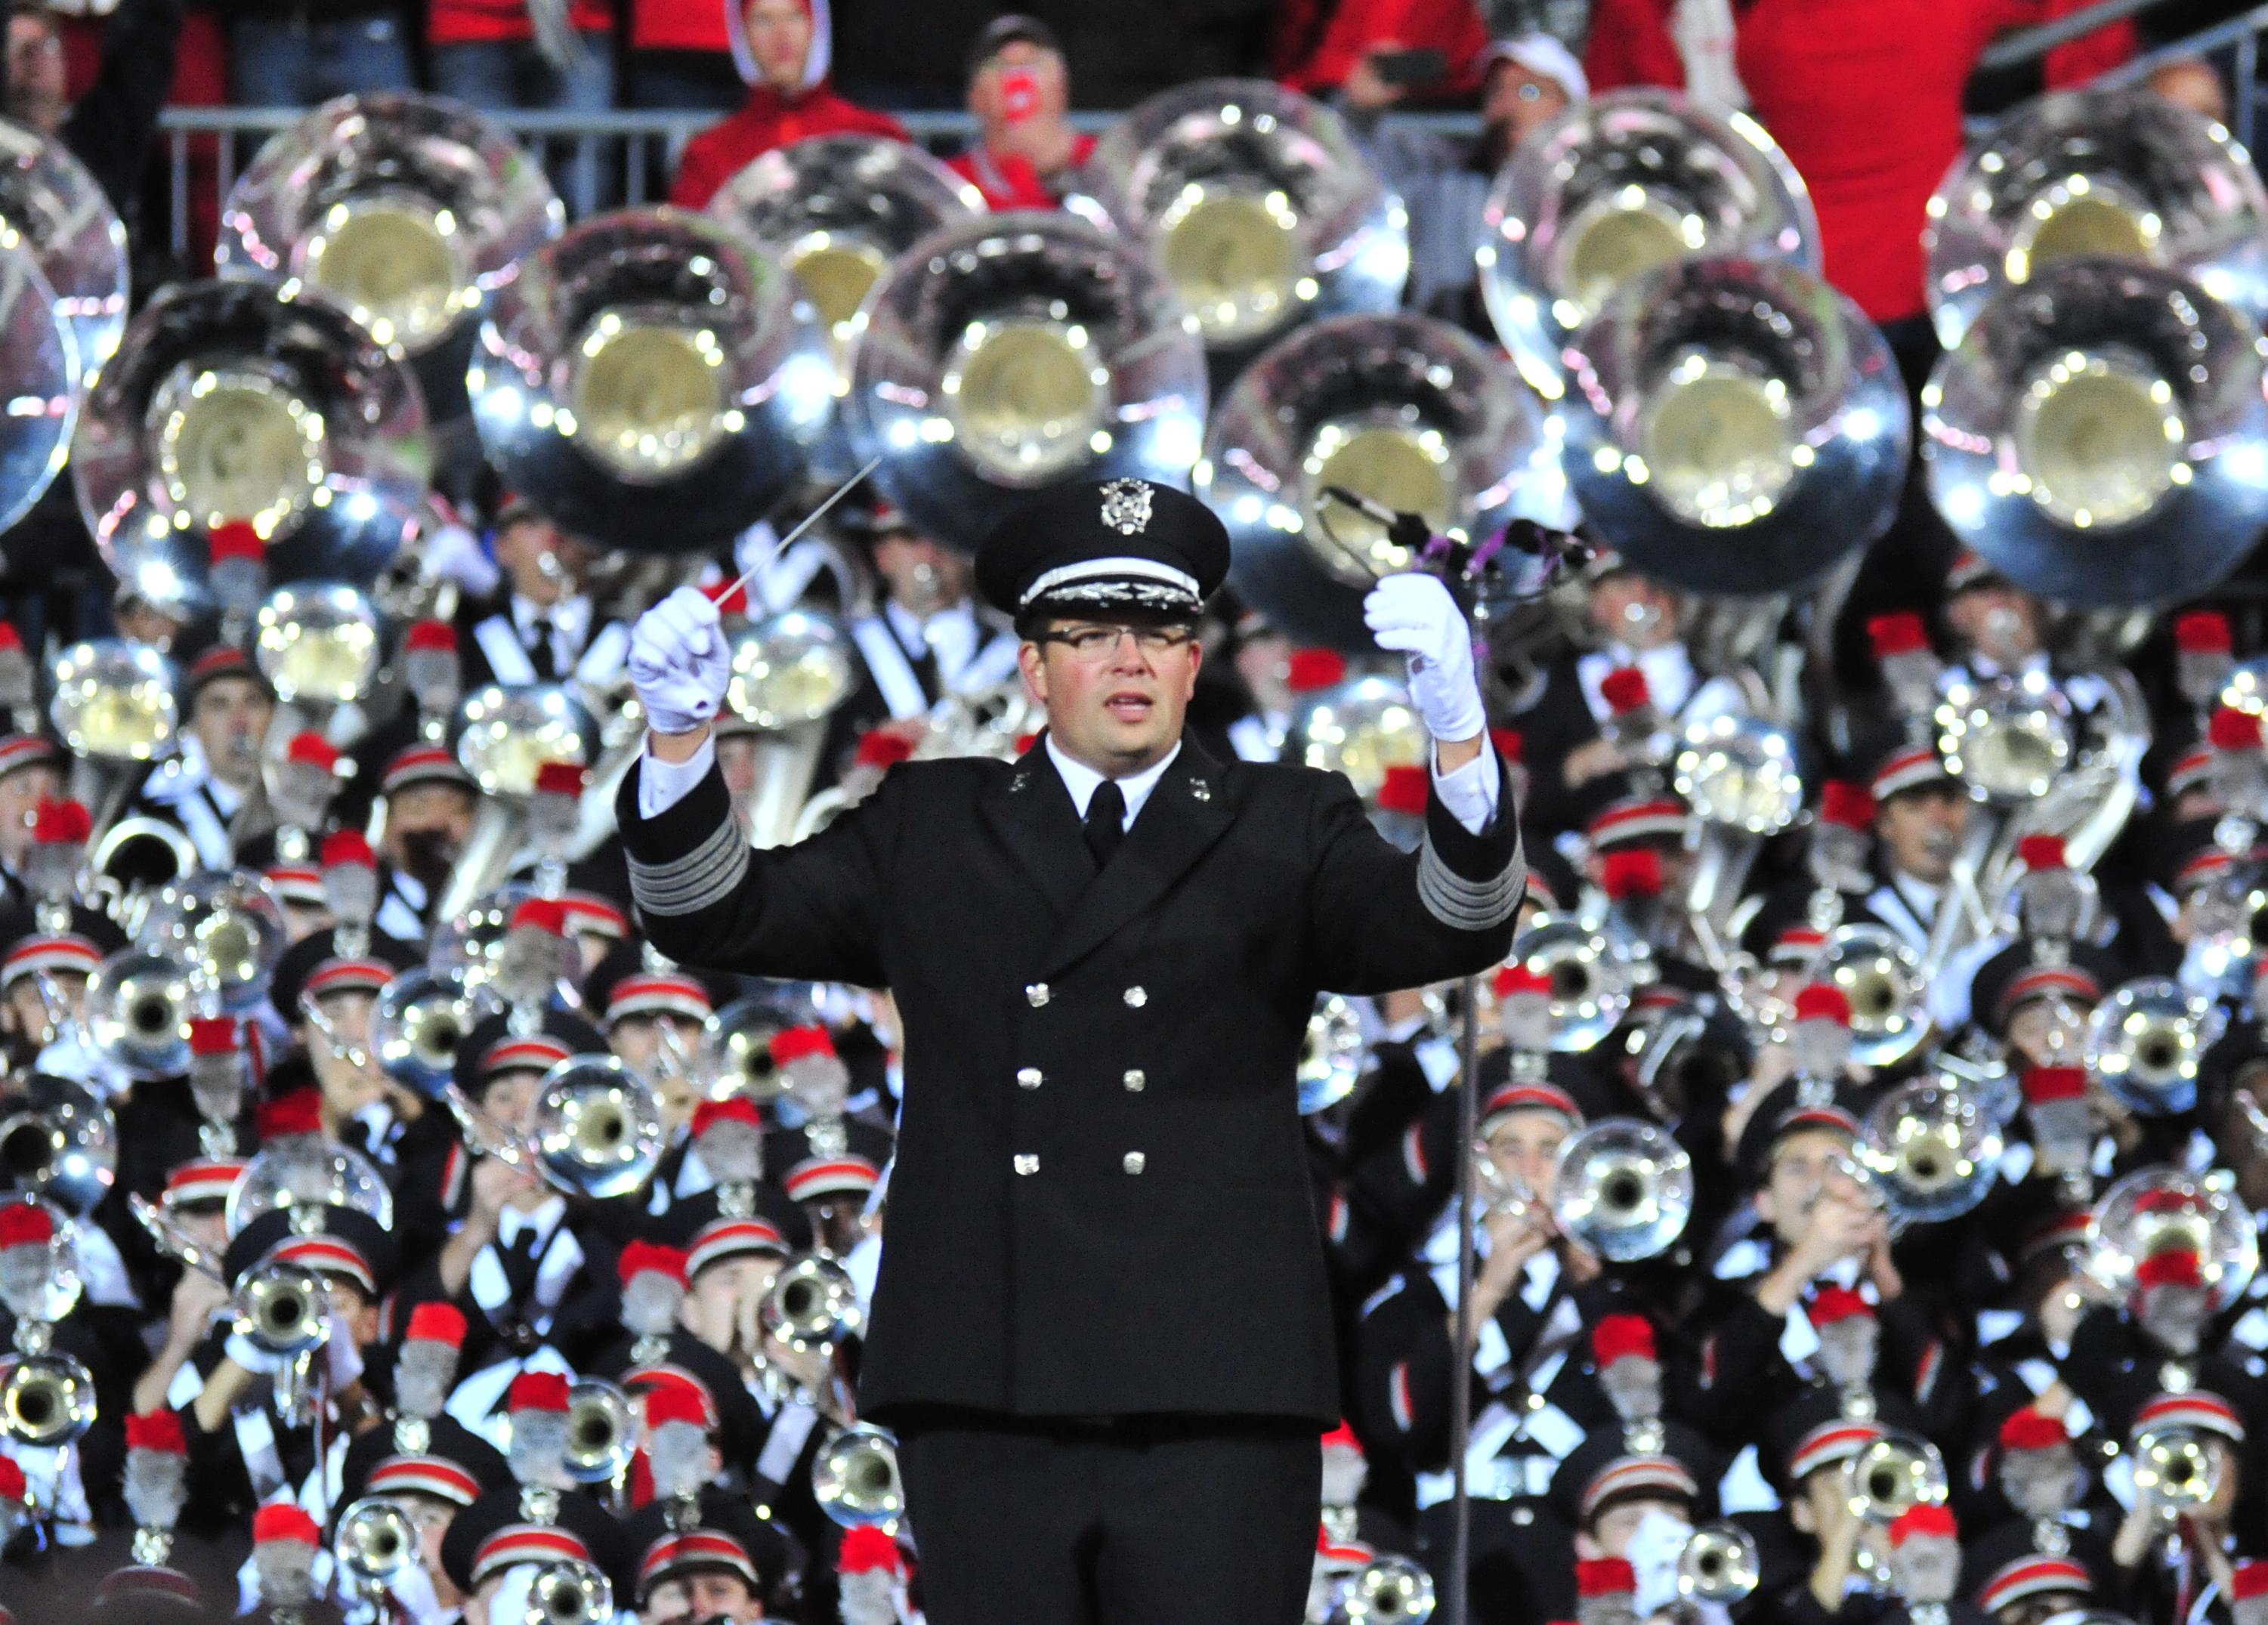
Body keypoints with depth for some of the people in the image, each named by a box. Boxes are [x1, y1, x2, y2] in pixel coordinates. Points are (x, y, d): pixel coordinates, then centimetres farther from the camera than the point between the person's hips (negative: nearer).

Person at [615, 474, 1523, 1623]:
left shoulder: (1281, 830, 12)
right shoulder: (931, 831, 17)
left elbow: (1453, 925, -4)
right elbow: (712, 917, 11)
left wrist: (1453, 719, -22)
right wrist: (681, 731, -8)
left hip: (1213, 1406, -1)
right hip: (987, 1409, 1)